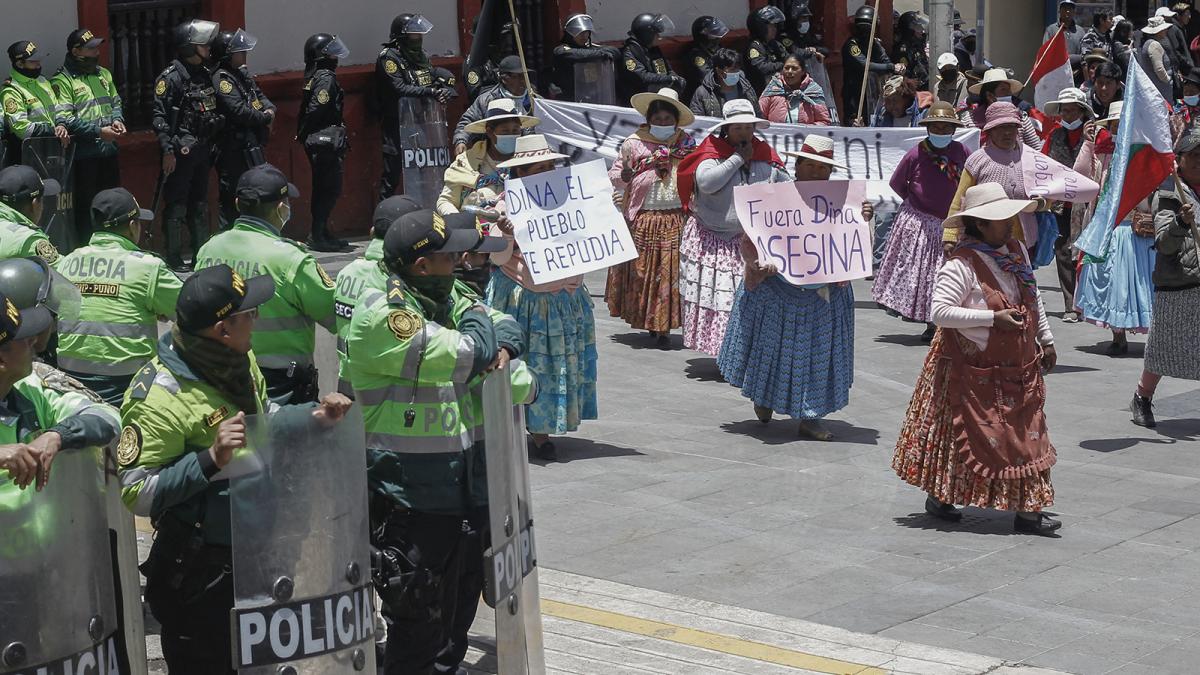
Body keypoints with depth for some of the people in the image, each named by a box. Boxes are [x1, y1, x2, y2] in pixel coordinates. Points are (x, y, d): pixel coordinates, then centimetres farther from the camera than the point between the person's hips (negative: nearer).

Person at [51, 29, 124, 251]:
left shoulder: (103, 74, 14)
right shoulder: (62, 81, -9)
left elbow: (116, 102, 23)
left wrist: (117, 119, 1)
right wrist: (99, 131, -20)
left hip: (109, 150, 7)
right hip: (84, 155, -7)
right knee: (86, 206, -2)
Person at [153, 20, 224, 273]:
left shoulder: (205, 75, 12)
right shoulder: (171, 77, -12)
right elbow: (159, 116, -16)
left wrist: (212, 144, 18)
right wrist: (167, 151, -20)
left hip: (202, 148, 8)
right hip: (181, 150, -8)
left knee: (200, 204, 14)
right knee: (176, 206, -3)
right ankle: (174, 258, 2)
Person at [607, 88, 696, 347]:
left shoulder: (687, 144, 6)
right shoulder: (633, 144, 1)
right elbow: (613, 175, 5)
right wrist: (623, 177, -16)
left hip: (676, 219, 1)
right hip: (642, 219, -1)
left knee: (670, 273, 0)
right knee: (642, 271, 3)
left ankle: (663, 327, 7)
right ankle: (647, 322, 18)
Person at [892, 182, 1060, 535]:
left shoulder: (1017, 251, 5)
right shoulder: (962, 265, -20)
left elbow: (1033, 299, 20)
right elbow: (940, 311, -27)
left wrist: (1046, 341, 20)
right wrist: (993, 318, -25)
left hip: (1019, 368, 7)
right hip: (974, 371, -7)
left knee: (1026, 436, 5)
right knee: (967, 436, 3)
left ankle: (1028, 509, 8)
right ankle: (938, 496, 22)